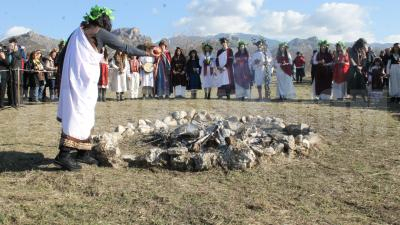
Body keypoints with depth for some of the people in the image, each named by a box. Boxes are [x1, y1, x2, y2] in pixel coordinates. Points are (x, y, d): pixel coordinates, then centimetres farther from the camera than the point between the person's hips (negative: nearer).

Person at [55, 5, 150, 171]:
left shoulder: (78, 31, 17)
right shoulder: (99, 32, -5)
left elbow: (62, 57, 16)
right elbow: (124, 47, 0)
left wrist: (67, 75, 21)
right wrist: (143, 53, 12)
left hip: (73, 80, 8)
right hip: (83, 82, -8)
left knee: (83, 117, 14)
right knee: (77, 116, -8)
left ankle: (83, 153, 18)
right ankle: (63, 155, -11)